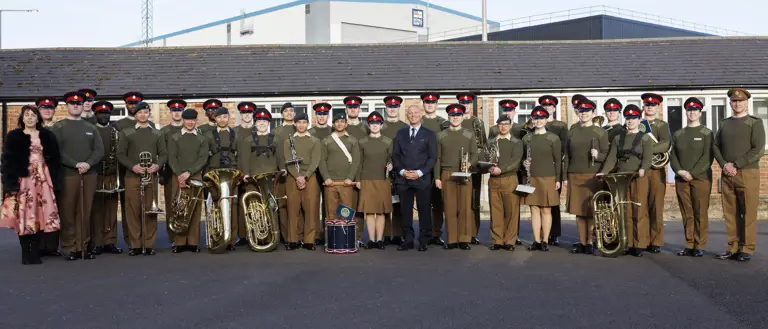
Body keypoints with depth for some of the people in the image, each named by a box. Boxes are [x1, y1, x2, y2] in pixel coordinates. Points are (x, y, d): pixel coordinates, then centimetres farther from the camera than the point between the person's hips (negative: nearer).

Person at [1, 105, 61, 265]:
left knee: (39, 215, -1)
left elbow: (55, 160, 8)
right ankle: (26, 253, 5)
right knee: (23, 215, -3)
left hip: (43, 179, 1)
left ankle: (35, 253, 5)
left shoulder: (48, 136, 11)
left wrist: (54, 181, 0)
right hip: (22, 180, -1)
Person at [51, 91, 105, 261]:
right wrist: (76, 164, -17)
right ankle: (69, 248, 6)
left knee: (85, 213, 6)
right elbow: (55, 151, -7)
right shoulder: (58, 127, 3)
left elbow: (100, 150, 5)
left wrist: (88, 164, -13)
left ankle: (83, 246, 12)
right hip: (67, 175, -3)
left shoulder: (91, 128, 14)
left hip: (89, 175, 3)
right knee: (67, 213, 0)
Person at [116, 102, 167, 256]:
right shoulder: (126, 133, 8)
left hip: (151, 177, 1)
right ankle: (135, 245, 4)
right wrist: (133, 166, -14)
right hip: (132, 177, -1)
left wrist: (157, 165, -11)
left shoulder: (157, 134, 14)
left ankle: (149, 245, 6)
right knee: (133, 211, -2)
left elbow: (163, 154, 9)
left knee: (150, 211, 1)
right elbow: (121, 154, 2)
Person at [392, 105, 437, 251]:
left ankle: (424, 241, 8)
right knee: (405, 211, 3)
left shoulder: (429, 134, 6)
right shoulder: (400, 134, 14)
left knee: (424, 211, 0)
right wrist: (402, 171, -5)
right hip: (403, 179, 2)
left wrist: (420, 172, -10)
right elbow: (395, 155, 11)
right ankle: (408, 240, 10)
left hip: (422, 179, -2)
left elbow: (433, 157, 1)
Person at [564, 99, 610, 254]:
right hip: (574, 176, 3)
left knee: (591, 211, -2)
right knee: (578, 210, 4)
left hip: (592, 176, -3)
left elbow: (606, 155, 1)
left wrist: (597, 155, -21)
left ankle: (590, 242, 7)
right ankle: (582, 242, 12)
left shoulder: (600, 132, 2)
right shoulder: (572, 131, 11)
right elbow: (567, 155, 13)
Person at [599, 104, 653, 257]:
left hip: (638, 178, -3)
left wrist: (643, 169, -30)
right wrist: (603, 172, -10)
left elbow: (647, 158, -9)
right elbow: (612, 158, 6)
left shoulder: (645, 138, 3)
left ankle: (639, 245, 1)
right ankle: (628, 244, 10)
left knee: (639, 212, -4)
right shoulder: (618, 138, 13)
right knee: (625, 212, 4)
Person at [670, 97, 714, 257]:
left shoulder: (707, 133, 2)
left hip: (701, 178, -3)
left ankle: (700, 246, 4)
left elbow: (708, 157, -7)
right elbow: (673, 155, 8)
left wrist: (693, 173, -15)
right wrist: (680, 171, -10)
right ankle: (689, 245, 10)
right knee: (687, 214, 5)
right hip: (681, 179, 3)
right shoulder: (678, 134, 12)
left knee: (700, 213, -1)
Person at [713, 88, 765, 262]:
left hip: (748, 173, -4)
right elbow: (716, 147, 12)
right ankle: (733, 248, 9)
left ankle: (747, 249, 1)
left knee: (748, 213, -4)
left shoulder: (755, 122, 2)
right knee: (730, 213, 4)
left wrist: (736, 165, -13)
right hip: (727, 175, 4)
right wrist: (724, 165, -6)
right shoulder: (724, 124, 16)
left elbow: (758, 150, -7)